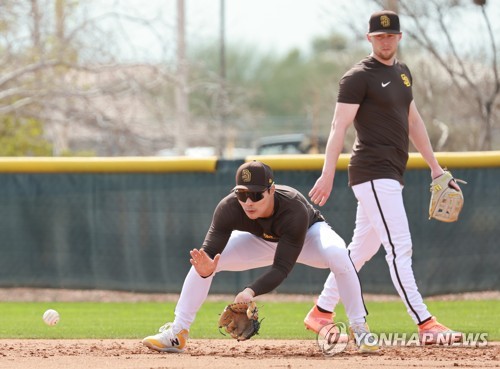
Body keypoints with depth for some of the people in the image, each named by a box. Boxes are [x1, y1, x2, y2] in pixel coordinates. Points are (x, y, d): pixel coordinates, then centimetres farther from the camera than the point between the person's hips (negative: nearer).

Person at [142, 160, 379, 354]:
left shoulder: (294, 209, -42)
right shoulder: (229, 208, -33)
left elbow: (282, 267, -43)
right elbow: (211, 251, -36)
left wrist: (251, 292, -59)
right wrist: (206, 269, -61)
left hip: (309, 234, -3)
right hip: (261, 241, 3)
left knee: (337, 254, -37)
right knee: (203, 260, -16)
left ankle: (359, 329, -20)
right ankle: (177, 334, -2)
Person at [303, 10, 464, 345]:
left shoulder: (402, 73, 16)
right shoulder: (358, 77, -9)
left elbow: (413, 121, 24)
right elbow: (340, 125, -15)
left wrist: (435, 166, 22)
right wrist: (328, 174, -22)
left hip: (391, 174, 9)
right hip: (373, 173, -9)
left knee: (363, 249, 13)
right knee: (400, 248, -12)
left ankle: (321, 313, 23)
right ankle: (425, 325, -15)